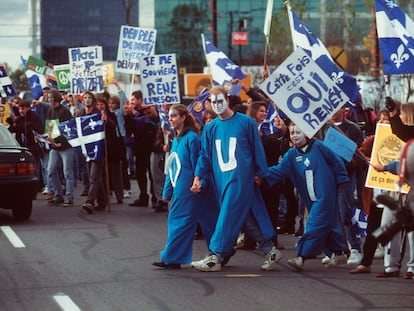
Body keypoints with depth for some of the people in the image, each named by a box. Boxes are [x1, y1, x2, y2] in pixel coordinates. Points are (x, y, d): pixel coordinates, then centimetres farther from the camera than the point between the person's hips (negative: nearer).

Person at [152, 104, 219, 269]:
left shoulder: (191, 138, -11)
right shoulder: (176, 140, 14)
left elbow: (196, 164, -12)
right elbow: (171, 169, 18)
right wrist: (167, 192, 16)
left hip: (188, 188, -8)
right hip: (179, 188, 8)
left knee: (179, 220, -7)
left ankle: (171, 259, -4)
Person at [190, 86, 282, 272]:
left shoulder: (246, 123, -3)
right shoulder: (210, 129, 10)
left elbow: (257, 149, 0)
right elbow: (205, 155, 11)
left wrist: (259, 173, -1)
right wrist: (198, 177, 0)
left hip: (240, 178, -5)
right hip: (221, 179, 5)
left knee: (228, 216, -9)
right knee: (247, 218, 8)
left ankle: (216, 257, -7)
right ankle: (269, 251, 17)